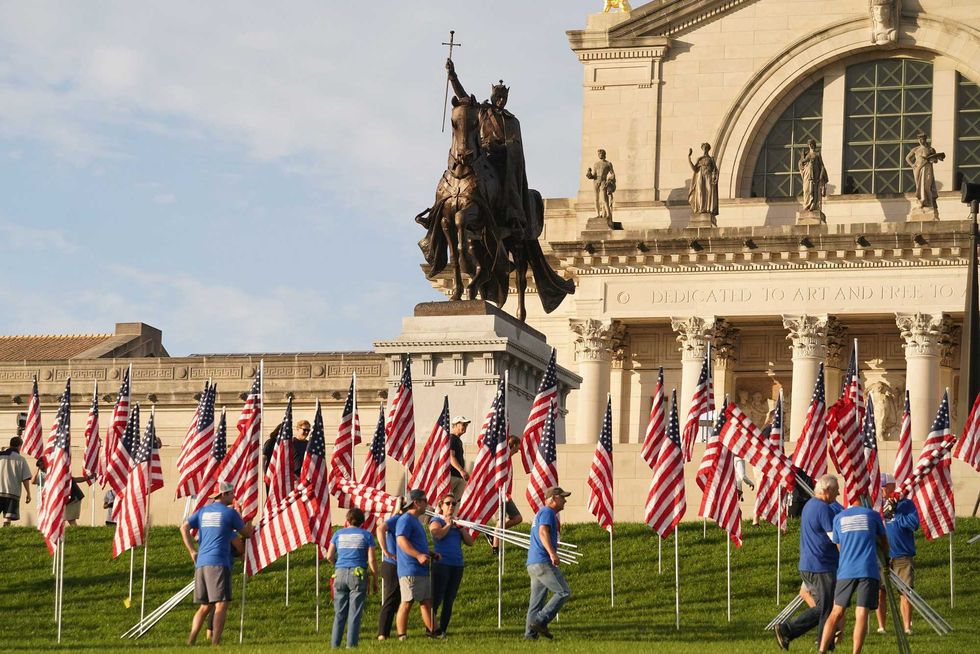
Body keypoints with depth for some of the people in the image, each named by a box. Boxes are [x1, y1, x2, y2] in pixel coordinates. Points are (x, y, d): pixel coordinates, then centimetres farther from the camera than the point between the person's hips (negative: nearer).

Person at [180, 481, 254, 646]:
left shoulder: (203, 511, 16)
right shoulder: (230, 512, 1)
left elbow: (184, 528, 10)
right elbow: (246, 533, 11)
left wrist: (192, 551, 12)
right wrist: (250, 528, 34)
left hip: (201, 562, 6)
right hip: (218, 563, -6)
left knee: (205, 606, 12)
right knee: (221, 604, -7)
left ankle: (191, 641, 3)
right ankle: (215, 642, -17)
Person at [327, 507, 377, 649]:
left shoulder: (338, 534, 10)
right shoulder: (366, 535, 4)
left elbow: (329, 556, 9)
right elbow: (371, 560, -1)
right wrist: (375, 580, 5)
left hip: (340, 573, 2)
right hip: (358, 574, -2)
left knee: (339, 613, 7)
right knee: (354, 613, -1)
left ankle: (335, 644, 4)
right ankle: (351, 644, -6)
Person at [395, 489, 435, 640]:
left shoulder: (415, 520, 23)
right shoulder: (406, 519, -10)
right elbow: (401, 540, -23)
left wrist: (431, 554, 18)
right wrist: (418, 555, -30)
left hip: (421, 570, 10)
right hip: (410, 570, -10)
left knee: (427, 602, 11)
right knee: (407, 603, -9)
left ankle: (431, 632, 16)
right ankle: (402, 637, -8)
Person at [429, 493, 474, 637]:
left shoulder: (457, 523, 18)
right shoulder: (436, 521, 2)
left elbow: (470, 542, 12)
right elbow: (438, 534, -19)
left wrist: (461, 528, 1)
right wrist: (448, 525, -5)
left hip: (457, 565, 6)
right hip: (441, 564, -6)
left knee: (449, 601, 4)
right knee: (436, 599, -11)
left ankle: (442, 631, 7)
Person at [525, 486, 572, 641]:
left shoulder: (540, 513, 26)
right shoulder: (547, 511, -5)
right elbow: (543, 532, -21)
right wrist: (552, 552, -32)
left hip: (532, 564, 10)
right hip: (543, 562, -10)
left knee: (536, 601, 7)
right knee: (564, 592, -10)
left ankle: (530, 633, 2)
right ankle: (540, 621, -16)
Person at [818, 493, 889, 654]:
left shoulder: (838, 518, 14)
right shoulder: (872, 515, 9)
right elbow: (885, 546, 20)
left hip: (846, 571, 2)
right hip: (868, 570, -2)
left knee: (836, 613, 10)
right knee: (861, 614, -5)